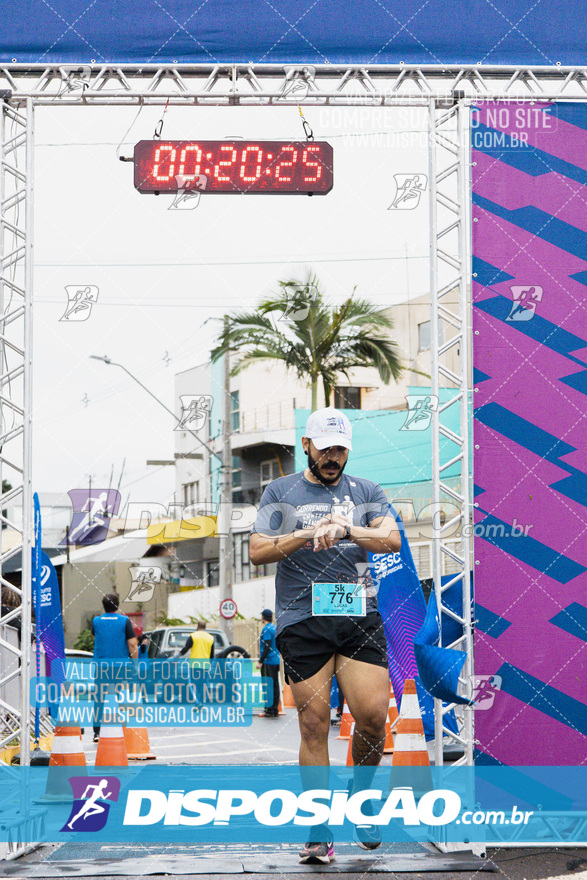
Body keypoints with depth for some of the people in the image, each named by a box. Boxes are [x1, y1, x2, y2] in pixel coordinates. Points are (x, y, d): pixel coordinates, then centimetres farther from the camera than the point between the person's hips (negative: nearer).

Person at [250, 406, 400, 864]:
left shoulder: (366, 492, 13)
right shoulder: (281, 492, 11)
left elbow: (392, 539, -3)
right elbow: (257, 551, 2)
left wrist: (346, 529, -19)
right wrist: (305, 535, -13)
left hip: (360, 618, 1)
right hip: (302, 622, -1)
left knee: (373, 718, -10)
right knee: (314, 726, -5)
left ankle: (361, 797, 18)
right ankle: (319, 832, -1)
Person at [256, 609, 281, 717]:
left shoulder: (266, 629, -13)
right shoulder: (275, 628, 13)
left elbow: (267, 647, -19)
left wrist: (260, 662, -17)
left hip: (268, 661, -9)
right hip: (276, 660, 9)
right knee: (275, 686, 9)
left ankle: (269, 710, -8)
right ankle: (275, 710, 11)